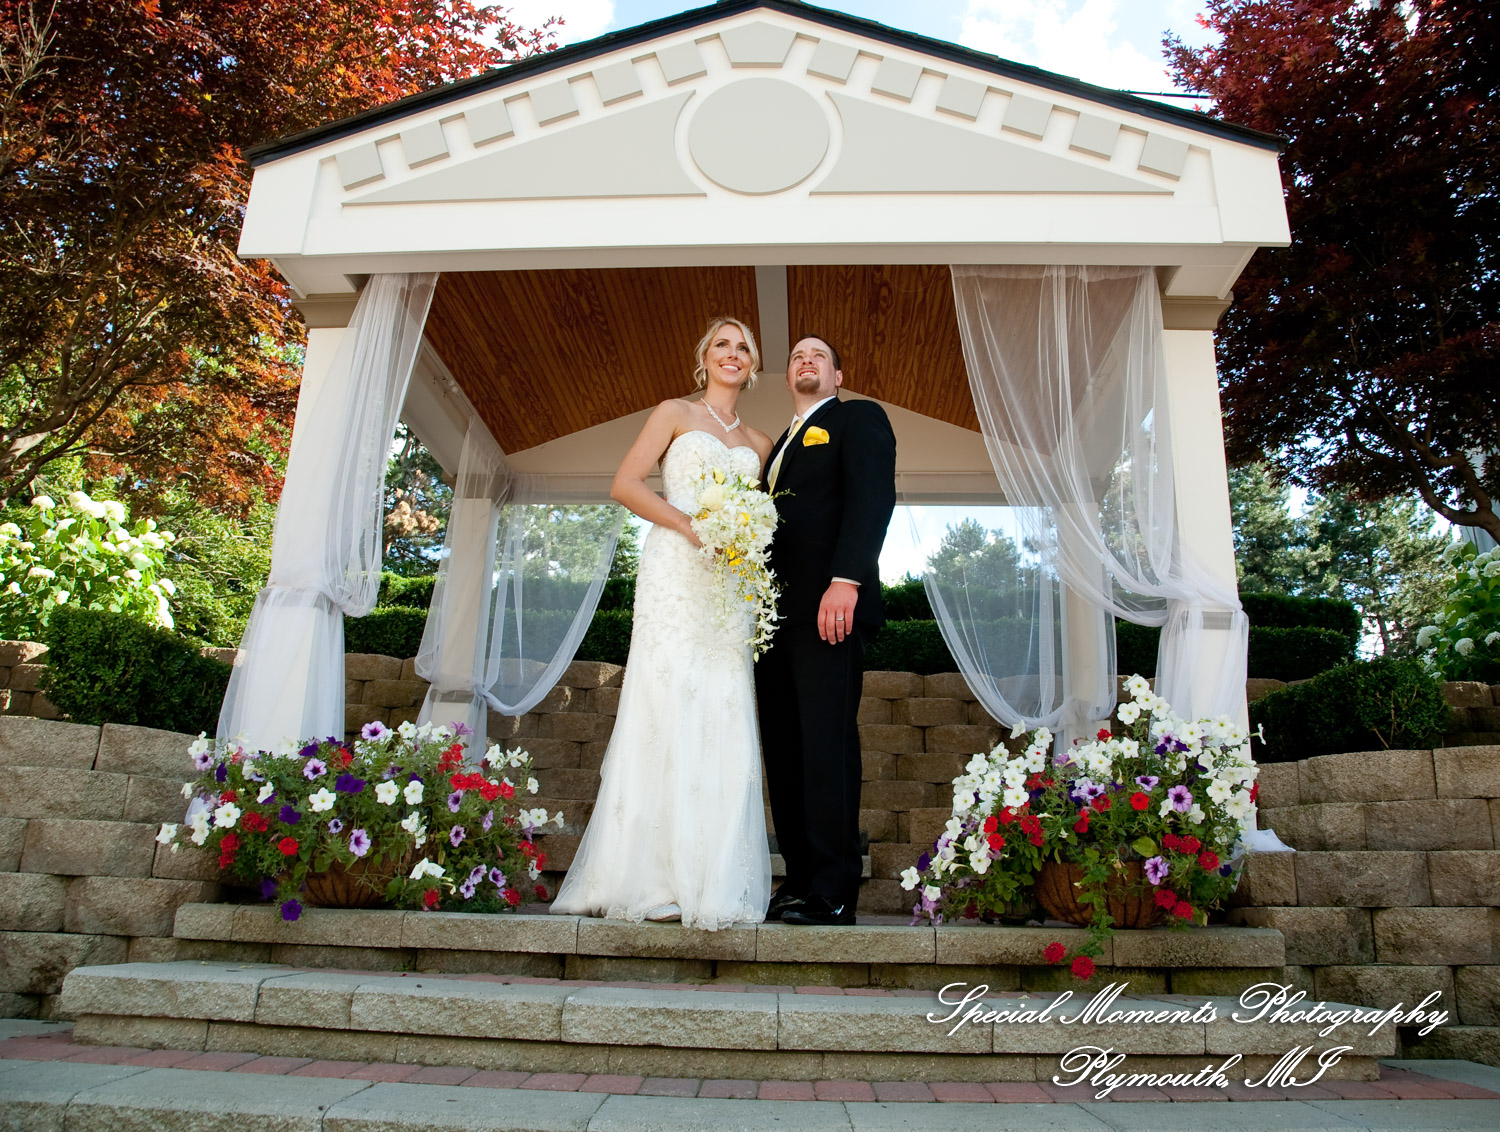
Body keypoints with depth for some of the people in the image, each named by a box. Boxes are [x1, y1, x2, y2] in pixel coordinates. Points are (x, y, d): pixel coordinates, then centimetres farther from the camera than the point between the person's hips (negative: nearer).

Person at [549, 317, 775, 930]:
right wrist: (690, 525, -12)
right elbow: (625, 483, 0)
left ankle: (712, 883, 2)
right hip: (674, 573, -4)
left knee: (724, 718, -2)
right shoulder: (675, 413, 10)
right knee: (667, 709, -10)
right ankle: (652, 879, -6)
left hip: (730, 584, 4)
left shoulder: (758, 442, 23)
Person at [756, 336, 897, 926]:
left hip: (827, 605, -7)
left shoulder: (859, 418, 8)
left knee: (826, 746, -10)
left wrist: (846, 580, -21)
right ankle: (799, 882, 11)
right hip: (776, 612, 8)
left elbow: (873, 497, -8)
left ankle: (833, 894, -5)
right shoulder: (781, 444, 30)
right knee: (784, 751, 5)